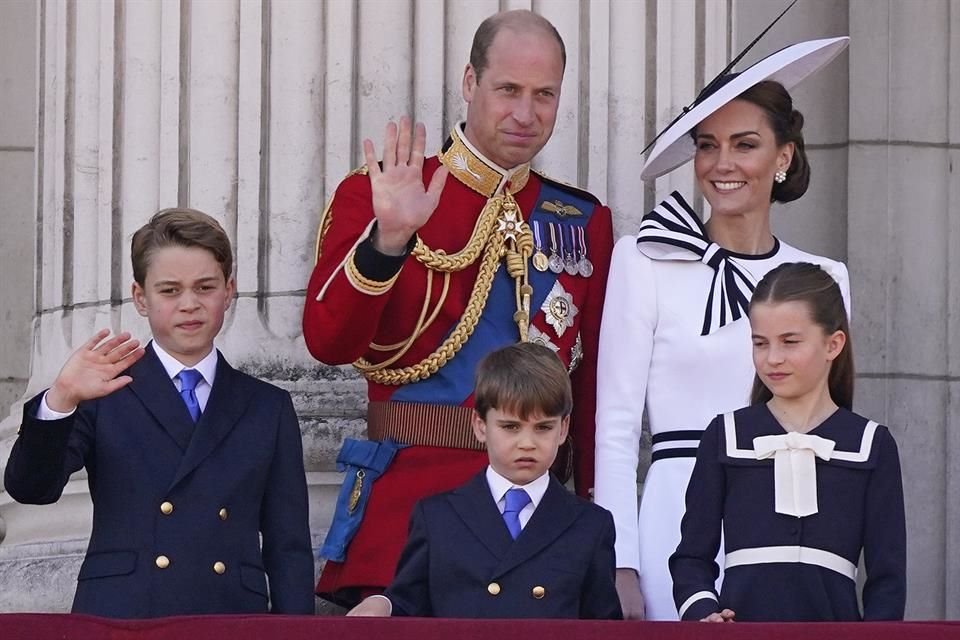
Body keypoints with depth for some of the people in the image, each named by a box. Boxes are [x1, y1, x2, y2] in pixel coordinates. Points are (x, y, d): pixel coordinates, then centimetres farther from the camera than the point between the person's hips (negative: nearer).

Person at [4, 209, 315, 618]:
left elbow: (290, 549, 13)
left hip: (233, 627, 2)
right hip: (119, 619, -2)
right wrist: (61, 400, -19)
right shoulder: (105, 395, 10)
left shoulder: (268, 408, 16)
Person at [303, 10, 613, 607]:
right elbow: (329, 342, -11)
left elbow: (594, 387, 11)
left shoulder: (585, 222, 11)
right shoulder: (376, 195, 1)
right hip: (408, 498, -3)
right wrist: (388, 237, -24)